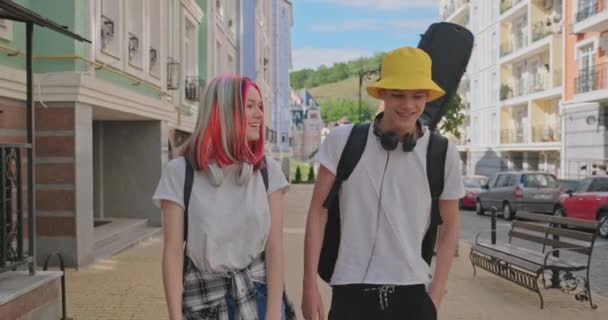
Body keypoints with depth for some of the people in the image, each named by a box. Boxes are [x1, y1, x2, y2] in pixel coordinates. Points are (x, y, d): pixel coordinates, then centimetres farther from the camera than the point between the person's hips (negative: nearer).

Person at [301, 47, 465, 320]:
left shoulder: (443, 155, -3)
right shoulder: (343, 141, -6)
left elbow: (449, 227, 6)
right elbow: (318, 211, -2)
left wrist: (435, 297, 2)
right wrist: (310, 286, -4)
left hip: (413, 293, 1)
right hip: (351, 290, -1)